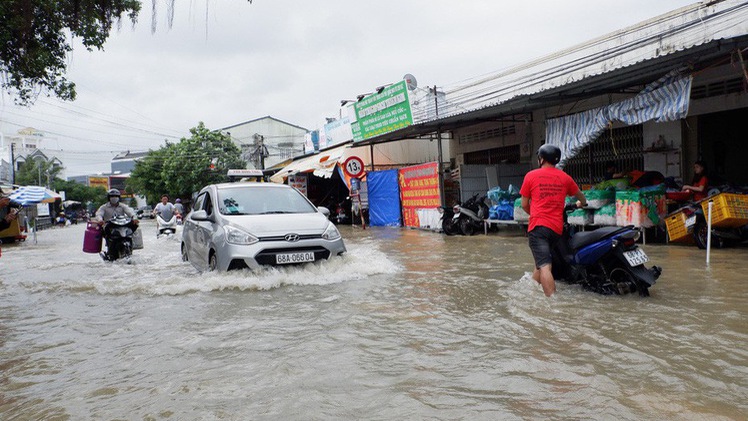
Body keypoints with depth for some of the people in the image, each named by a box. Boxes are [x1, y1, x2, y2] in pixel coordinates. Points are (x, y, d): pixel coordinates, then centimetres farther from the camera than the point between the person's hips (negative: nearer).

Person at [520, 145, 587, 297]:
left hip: (538, 226, -4)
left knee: (544, 266, -12)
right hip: (557, 227, 4)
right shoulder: (564, 177, 11)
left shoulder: (531, 175, 2)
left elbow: (524, 204, 7)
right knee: (542, 262, 19)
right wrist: (581, 204, 52)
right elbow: (581, 197, 28)